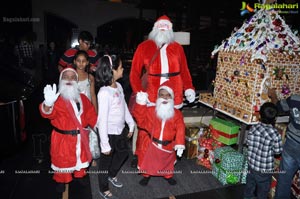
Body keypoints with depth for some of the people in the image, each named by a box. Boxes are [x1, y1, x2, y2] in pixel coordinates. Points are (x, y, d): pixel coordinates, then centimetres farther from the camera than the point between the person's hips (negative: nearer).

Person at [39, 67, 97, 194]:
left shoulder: (82, 98, 3)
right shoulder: (57, 99, -16)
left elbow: (91, 114, 9)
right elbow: (47, 113, -34)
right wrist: (48, 104, -56)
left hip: (80, 137, 5)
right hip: (63, 138, -5)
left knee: (81, 158, 23)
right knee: (63, 161, 12)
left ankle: (80, 176, 49)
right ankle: (61, 181, 39)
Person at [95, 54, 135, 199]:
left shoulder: (118, 86, -2)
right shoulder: (104, 93, -26)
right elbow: (102, 120, -24)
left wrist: (131, 124, 15)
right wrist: (105, 144, -21)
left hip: (120, 130, 8)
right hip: (109, 133, -8)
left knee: (123, 152, 26)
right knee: (106, 161, 14)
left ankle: (112, 175, 54)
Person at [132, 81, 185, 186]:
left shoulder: (177, 114, -10)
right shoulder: (151, 110, -10)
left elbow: (180, 129, -12)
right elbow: (141, 120, -13)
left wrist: (180, 145, -19)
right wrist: (141, 104, -22)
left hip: (168, 145, 1)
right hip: (152, 144, 0)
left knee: (167, 162, 23)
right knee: (149, 161, 17)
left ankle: (168, 176, 50)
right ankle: (146, 175, 43)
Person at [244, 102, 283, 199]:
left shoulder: (253, 128, -11)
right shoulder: (275, 134, -25)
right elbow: (277, 151, -12)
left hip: (251, 165, 5)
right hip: (264, 170, -4)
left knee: (249, 186, 25)